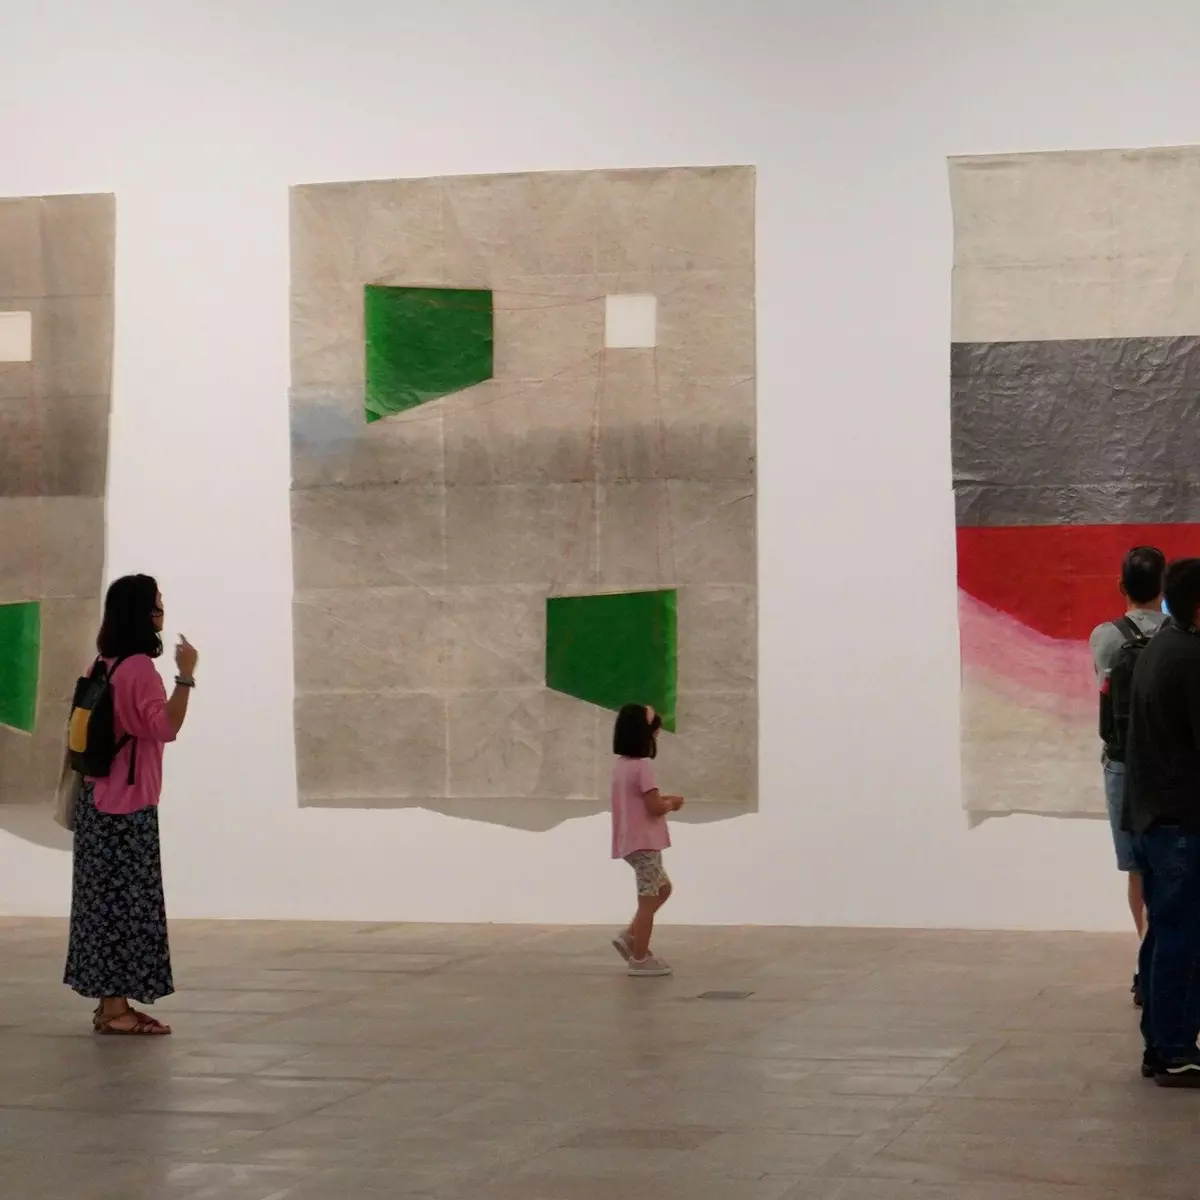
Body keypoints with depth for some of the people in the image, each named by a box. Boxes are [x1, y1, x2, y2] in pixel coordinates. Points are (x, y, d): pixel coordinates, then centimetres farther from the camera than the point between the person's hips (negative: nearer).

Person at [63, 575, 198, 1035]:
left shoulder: (106, 666, 12)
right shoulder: (139, 668, -16)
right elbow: (165, 727, -25)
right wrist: (185, 677, -25)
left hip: (100, 800, 9)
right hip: (128, 805, -9)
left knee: (107, 899, 9)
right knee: (127, 901, -6)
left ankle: (109, 1003, 12)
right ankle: (117, 1007, -4)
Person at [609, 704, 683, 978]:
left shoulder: (621, 765, 11)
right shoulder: (642, 766, -18)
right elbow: (654, 807, -21)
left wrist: (664, 800, 9)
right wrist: (671, 803, -1)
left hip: (633, 842, 9)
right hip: (644, 843, -9)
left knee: (662, 889, 21)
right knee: (648, 900, -1)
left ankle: (630, 937, 15)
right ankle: (640, 959, 4)